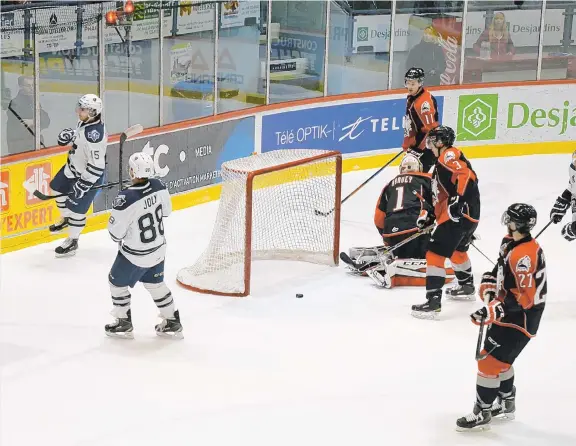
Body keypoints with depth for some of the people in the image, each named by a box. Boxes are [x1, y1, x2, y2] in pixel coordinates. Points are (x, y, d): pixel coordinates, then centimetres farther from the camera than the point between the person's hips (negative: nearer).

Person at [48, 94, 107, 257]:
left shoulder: (95, 134, -37)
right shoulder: (86, 121, -9)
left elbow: (97, 165, -34)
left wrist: (83, 185, -29)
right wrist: (69, 134, -5)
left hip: (88, 174, -10)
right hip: (73, 166, 10)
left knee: (76, 207, 1)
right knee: (58, 188, 27)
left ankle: (72, 242, 23)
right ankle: (65, 219, 53)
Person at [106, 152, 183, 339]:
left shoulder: (126, 198, -32)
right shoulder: (158, 186, -13)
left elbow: (116, 231, -21)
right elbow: (166, 211, 7)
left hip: (136, 254, -6)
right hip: (158, 248, 6)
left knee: (117, 282, 18)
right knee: (155, 283, 25)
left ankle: (124, 324, 28)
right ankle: (173, 323, 32)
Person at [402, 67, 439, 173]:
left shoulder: (425, 101, -25)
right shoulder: (411, 98, 8)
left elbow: (430, 129, -26)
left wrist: (416, 148, -23)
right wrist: (407, 144, 22)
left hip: (426, 147, -10)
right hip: (415, 144, 10)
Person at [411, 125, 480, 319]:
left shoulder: (449, 155, -7)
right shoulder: (444, 160, 24)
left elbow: (466, 175, -25)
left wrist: (458, 198, -32)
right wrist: (431, 215, 29)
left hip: (460, 213, -11)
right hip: (469, 214, 11)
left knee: (435, 253, -13)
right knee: (457, 249, 33)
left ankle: (433, 301, -18)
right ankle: (467, 286, 54)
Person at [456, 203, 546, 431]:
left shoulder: (523, 256, -28)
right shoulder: (511, 244, 2)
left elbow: (524, 298, -29)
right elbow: (501, 269, 19)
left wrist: (493, 312, -31)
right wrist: (488, 286, 2)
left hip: (519, 319, -10)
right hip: (508, 313, 10)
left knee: (489, 361, -6)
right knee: (499, 358, 22)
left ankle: (482, 414, 4)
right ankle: (506, 404, 39)